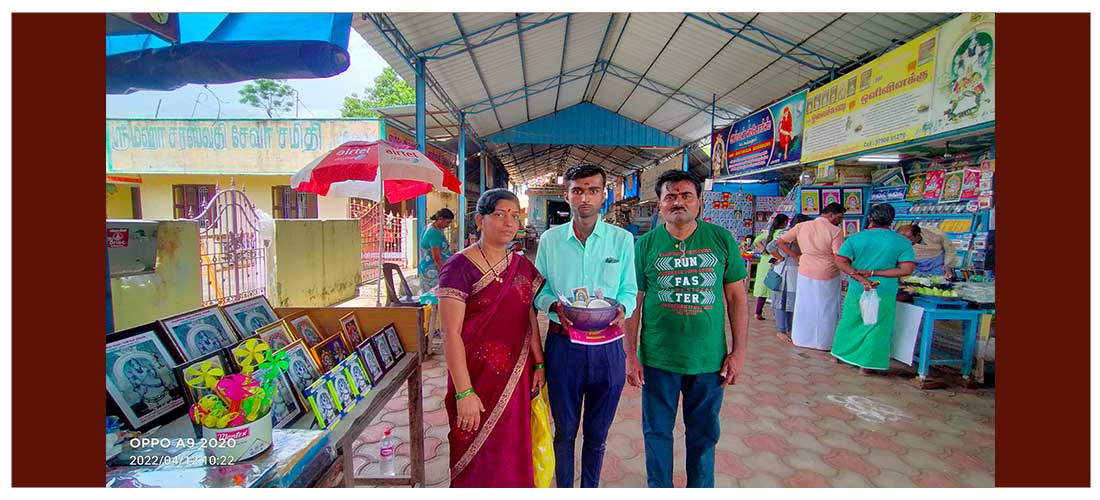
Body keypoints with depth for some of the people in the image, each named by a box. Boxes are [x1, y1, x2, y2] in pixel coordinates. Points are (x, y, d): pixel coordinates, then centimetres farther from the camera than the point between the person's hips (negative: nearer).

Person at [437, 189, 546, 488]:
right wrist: (464, 393, -18)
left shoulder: (523, 267, 4)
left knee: (514, 455, 19)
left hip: (517, 378, 5)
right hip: (478, 378, -5)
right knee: (479, 459, 12)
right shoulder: (459, 267, -14)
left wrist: (539, 365, 4)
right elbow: (451, 334, -16)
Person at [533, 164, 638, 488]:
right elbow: (539, 290, 4)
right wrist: (555, 306, -16)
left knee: (597, 432, 17)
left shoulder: (622, 239, -1)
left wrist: (622, 309, -19)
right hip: (563, 344, 0)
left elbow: (630, 291, 2)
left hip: (607, 347, 0)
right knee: (564, 430, 16)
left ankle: (590, 489, 41)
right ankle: (563, 489, 38)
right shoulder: (550, 239, 0)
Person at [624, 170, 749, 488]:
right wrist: (631, 355, -3)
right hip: (657, 359, 0)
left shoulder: (722, 240, -3)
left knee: (703, 435, 18)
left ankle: (701, 489, 42)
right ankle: (659, 488, 39)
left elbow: (737, 297, 2)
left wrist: (739, 351, -1)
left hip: (709, 359, 1)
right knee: (657, 433, 16)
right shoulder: (645, 245, -4)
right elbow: (634, 302, -2)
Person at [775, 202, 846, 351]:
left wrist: (796, 256, 4)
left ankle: (801, 338, 28)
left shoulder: (801, 226, -2)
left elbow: (780, 242, 1)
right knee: (826, 310, 11)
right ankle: (824, 342, 23)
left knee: (805, 307, 16)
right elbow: (838, 259, -19)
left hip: (805, 273, 4)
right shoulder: (835, 231, -16)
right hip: (827, 277, -4)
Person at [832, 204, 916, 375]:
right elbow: (907, 270, -11)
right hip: (884, 293, -1)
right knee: (877, 327, 10)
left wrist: (860, 278, -15)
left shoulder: (855, 238, -5)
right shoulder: (902, 242, -6)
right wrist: (874, 273, -13)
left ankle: (842, 354, 31)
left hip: (856, 290, 1)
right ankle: (867, 364, 17)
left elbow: (840, 261, -12)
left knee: (850, 322, 18)